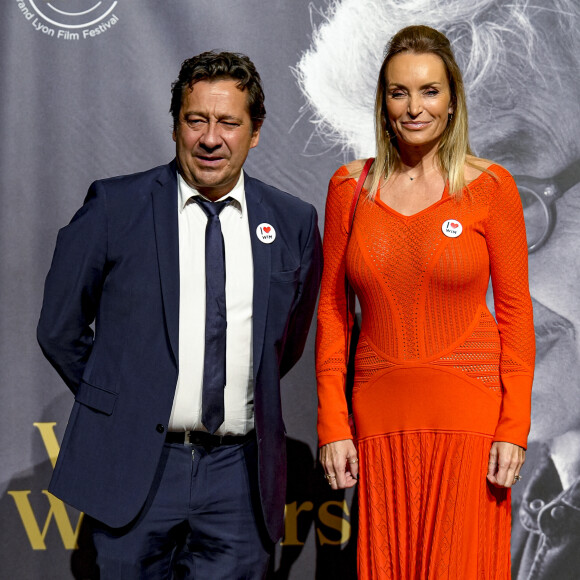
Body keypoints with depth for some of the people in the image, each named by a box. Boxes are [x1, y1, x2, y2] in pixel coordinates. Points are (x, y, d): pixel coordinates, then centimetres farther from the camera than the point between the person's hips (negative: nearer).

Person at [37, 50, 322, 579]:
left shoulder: (294, 223, 6)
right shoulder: (114, 206, -2)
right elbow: (59, 328, 5)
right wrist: (115, 401, 6)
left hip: (240, 475, 2)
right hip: (133, 468, -2)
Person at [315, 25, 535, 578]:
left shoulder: (490, 186, -1)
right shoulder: (350, 186, 5)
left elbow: (515, 310, 0)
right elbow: (332, 308, 7)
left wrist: (514, 428, -6)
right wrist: (332, 425, 1)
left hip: (469, 411, -2)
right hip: (381, 416, 2)